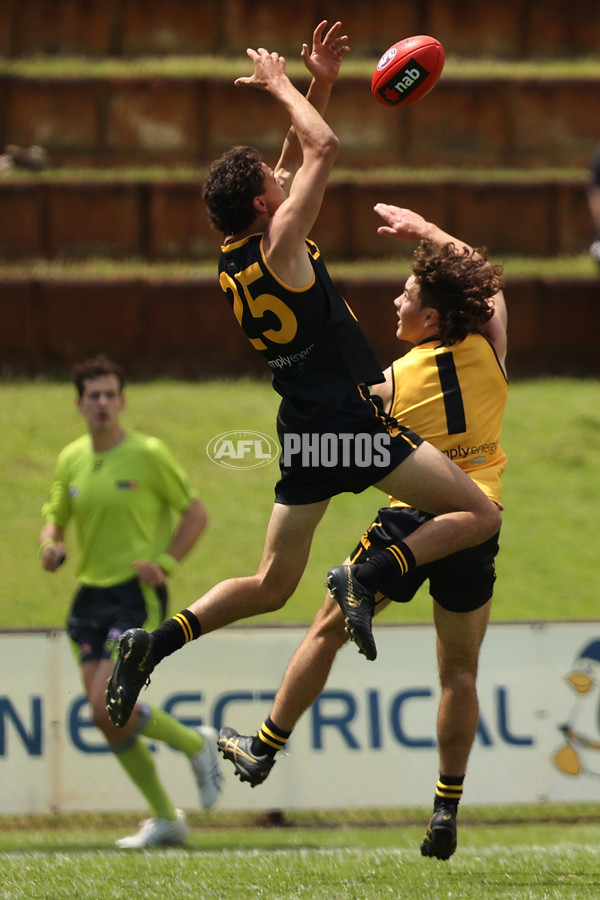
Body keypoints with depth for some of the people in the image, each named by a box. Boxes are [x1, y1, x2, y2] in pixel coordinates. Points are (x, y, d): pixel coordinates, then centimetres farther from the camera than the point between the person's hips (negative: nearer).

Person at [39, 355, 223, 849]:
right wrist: (50, 544, -5)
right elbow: (55, 517, 19)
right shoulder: (71, 460, 8)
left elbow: (196, 512, -2)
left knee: (109, 708, -17)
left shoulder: (148, 454, -7)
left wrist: (164, 563, -13)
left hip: (137, 595, -6)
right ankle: (165, 819, 14)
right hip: (90, 596, 6)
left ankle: (197, 744, 7)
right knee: (107, 720, 1)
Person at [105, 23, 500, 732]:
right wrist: (279, 86, 4)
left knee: (271, 586, 14)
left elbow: (301, 155, 21)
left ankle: (157, 642, -4)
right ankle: (367, 578, -20)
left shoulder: (231, 261, 10)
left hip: (302, 433, 8)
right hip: (353, 424, -8)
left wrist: (321, 83, 17)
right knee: (479, 517, -2)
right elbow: (323, 149, -10)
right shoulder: (278, 244, -12)